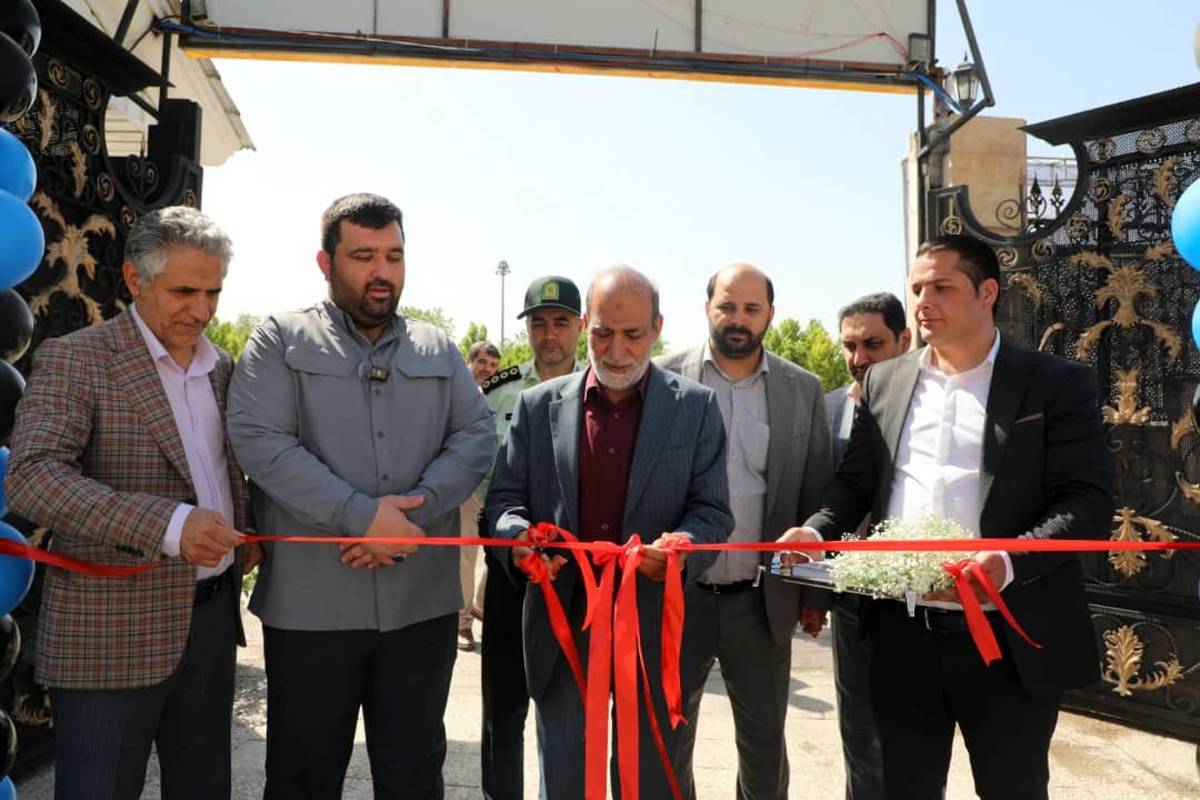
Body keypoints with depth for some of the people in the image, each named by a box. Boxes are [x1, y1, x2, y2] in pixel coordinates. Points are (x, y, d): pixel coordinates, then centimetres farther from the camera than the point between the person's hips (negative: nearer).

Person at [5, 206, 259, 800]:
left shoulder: (221, 367, 10)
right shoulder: (73, 360, -9)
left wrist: (243, 533, 4)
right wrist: (168, 524, -33)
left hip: (212, 614, 6)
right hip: (111, 633, -6)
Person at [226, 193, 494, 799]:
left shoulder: (437, 348, 11)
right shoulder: (281, 340, 1)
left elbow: (475, 437, 3)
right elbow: (258, 439, -12)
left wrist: (415, 509, -14)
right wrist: (362, 515, -18)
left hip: (422, 599, 3)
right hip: (311, 601, -2)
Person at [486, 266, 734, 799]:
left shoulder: (696, 407, -1)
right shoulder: (538, 404, 2)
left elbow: (713, 511, -2)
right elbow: (503, 498, 5)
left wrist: (684, 548, -23)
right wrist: (518, 536, -17)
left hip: (655, 626, -1)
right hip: (562, 621, 1)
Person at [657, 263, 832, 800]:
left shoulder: (803, 390, 2)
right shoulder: (664, 379, -4)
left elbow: (817, 493, 6)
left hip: (763, 601, 1)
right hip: (675, 595, -1)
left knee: (764, 745, 16)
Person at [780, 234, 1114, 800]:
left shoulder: (1058, 384, -2)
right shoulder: (885, 381, 9)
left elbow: (1088, 501, -10)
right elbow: (856, 481, 12)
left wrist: (1009, 561, -27)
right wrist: (816, 530, -8)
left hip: (1010, 642, -3)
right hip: (902, 635, 3)